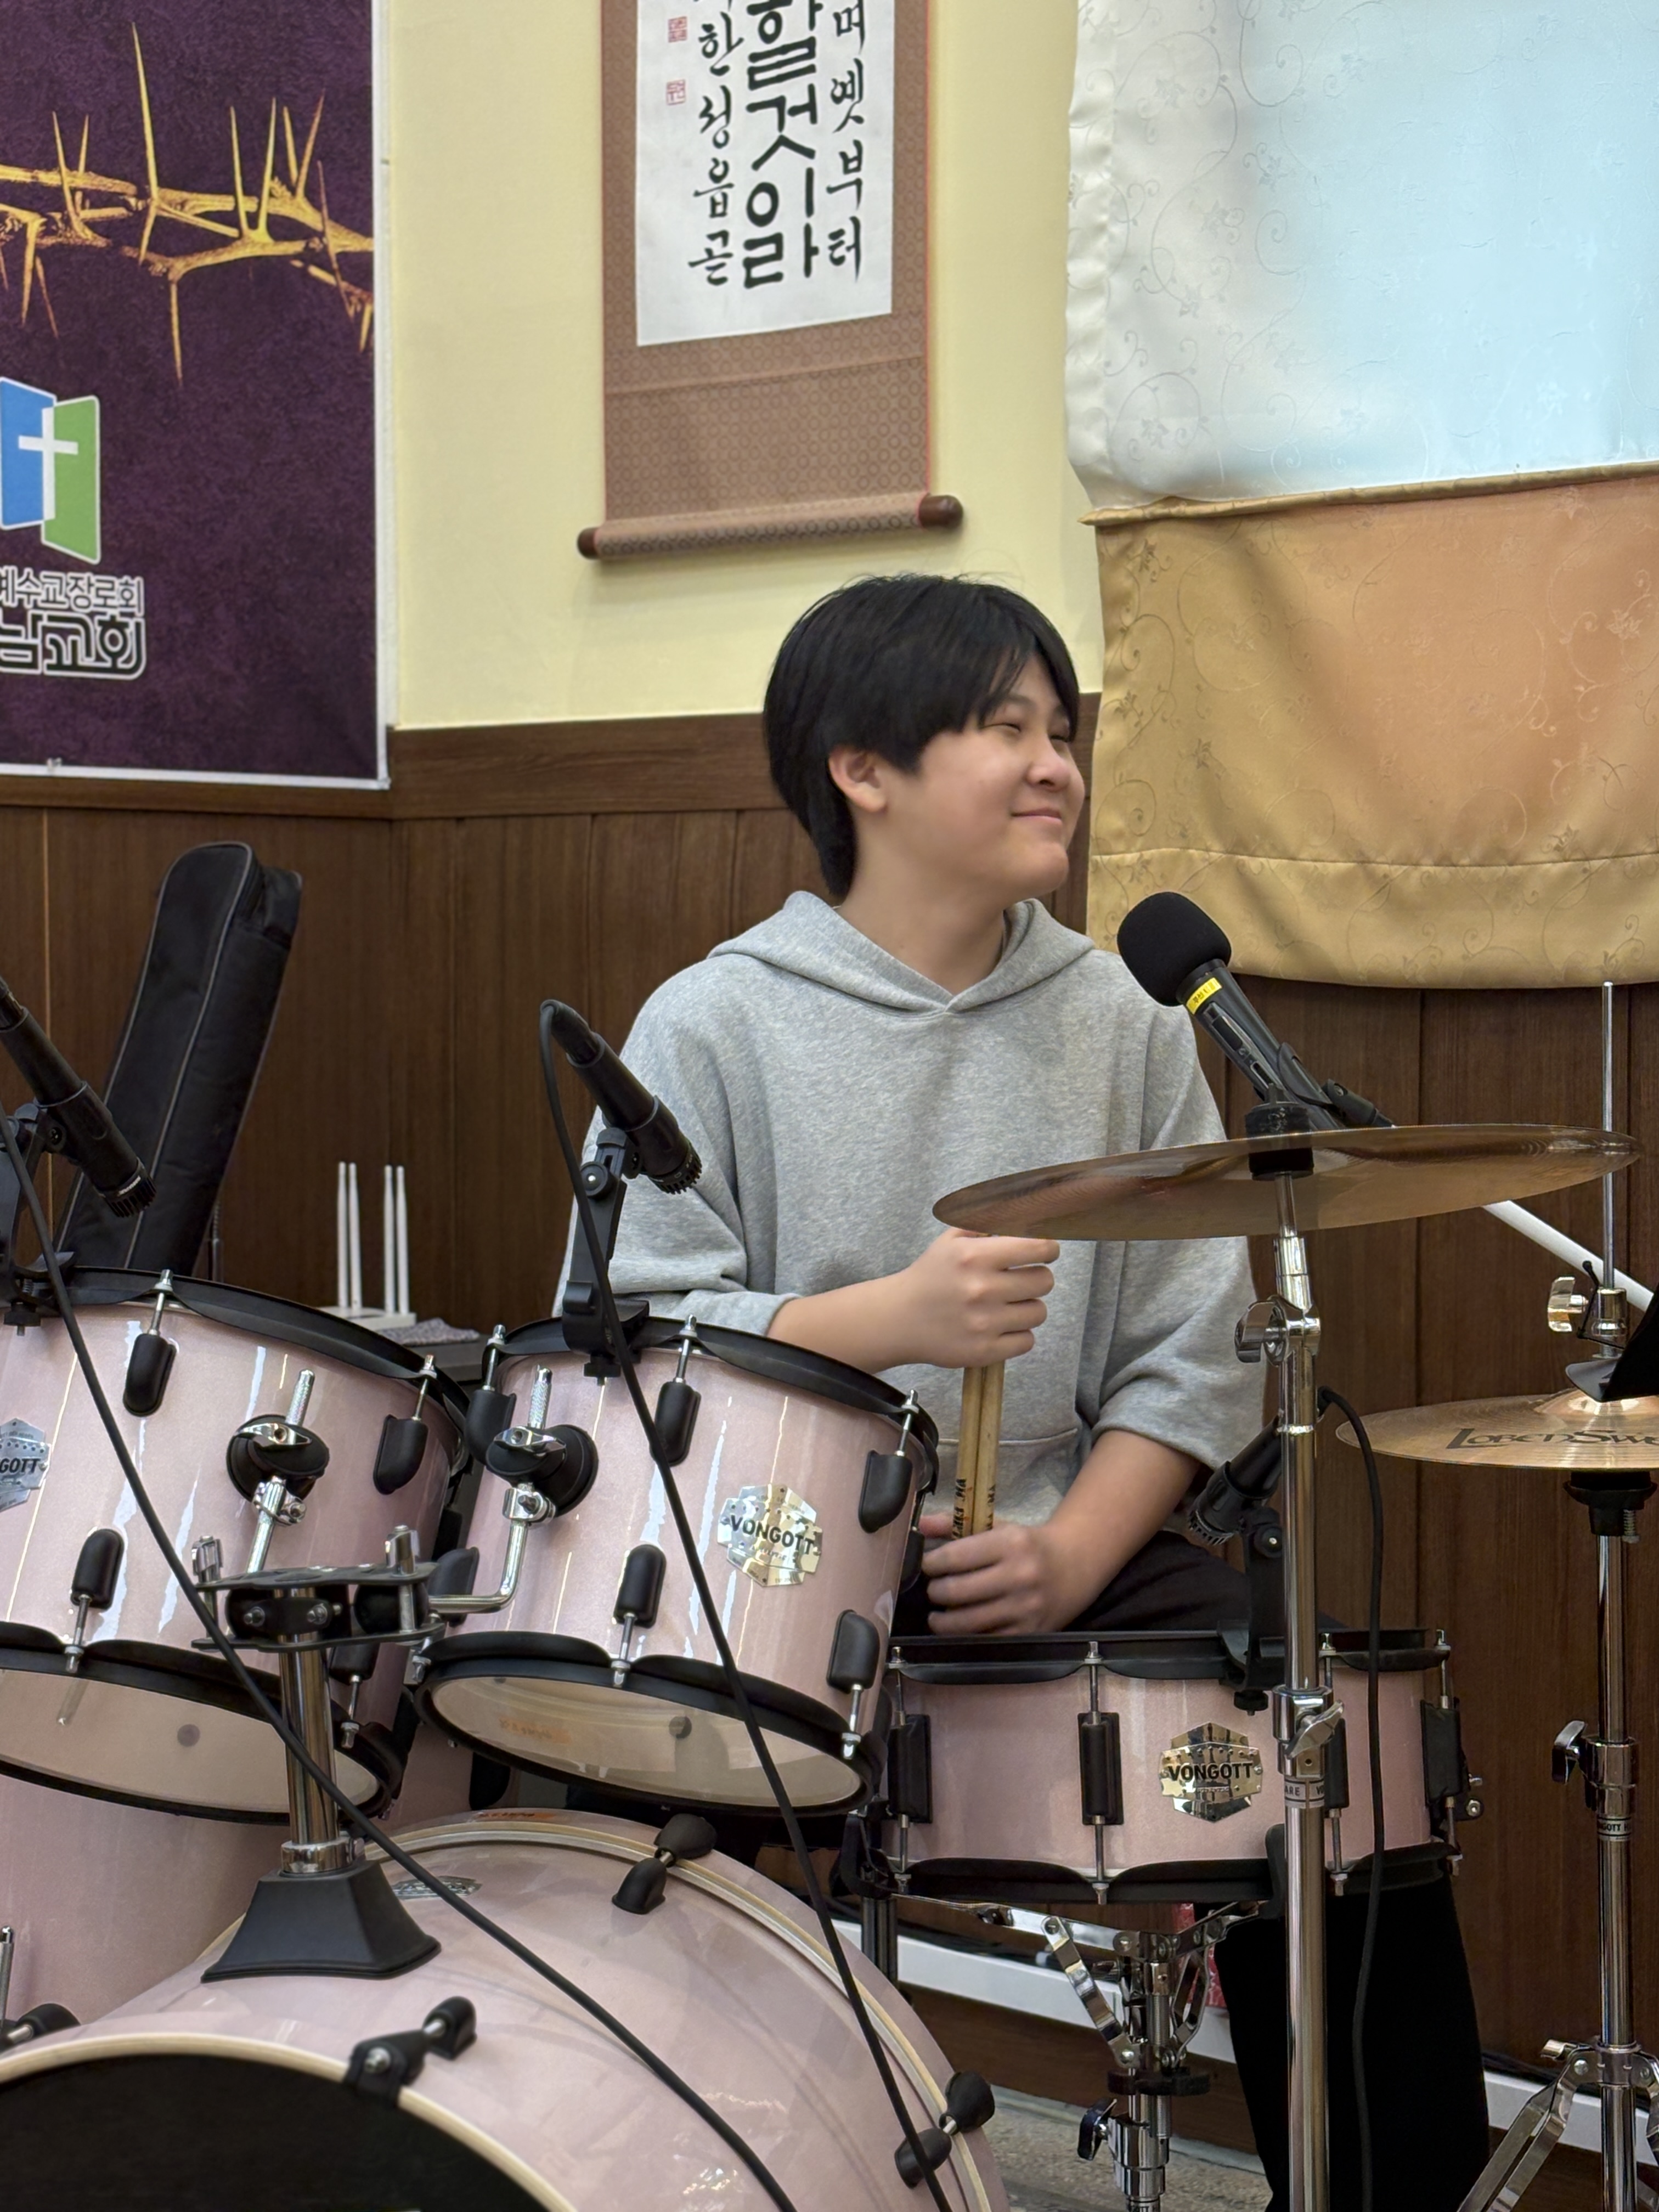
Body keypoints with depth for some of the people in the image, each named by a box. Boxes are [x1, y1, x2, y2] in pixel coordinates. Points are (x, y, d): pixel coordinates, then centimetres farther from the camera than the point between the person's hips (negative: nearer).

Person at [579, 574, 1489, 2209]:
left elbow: (1190, 1357, 4)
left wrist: (1073, 1556, -12)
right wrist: (887, 1318, -21)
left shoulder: (1121, 1023, 8)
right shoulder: (713, 1028, -2)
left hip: (1071, 1561, 3)